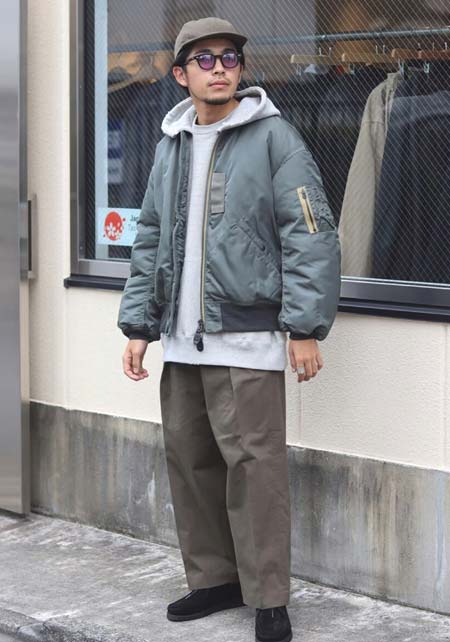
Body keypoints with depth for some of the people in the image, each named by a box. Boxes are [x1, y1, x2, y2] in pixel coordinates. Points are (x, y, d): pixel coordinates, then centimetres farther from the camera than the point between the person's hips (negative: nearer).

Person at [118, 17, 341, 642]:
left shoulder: (273, 137, -5)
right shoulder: (171, 145, 13)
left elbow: (311, 235, -10)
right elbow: (151, 240, 18)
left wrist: (305, 328, -14)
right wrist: (139, 325, 13)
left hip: (246, 336, -6)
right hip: (183, 338, 6)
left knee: (253, 464, -6)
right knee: (189, 459, 10)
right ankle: (214, 578, 24)